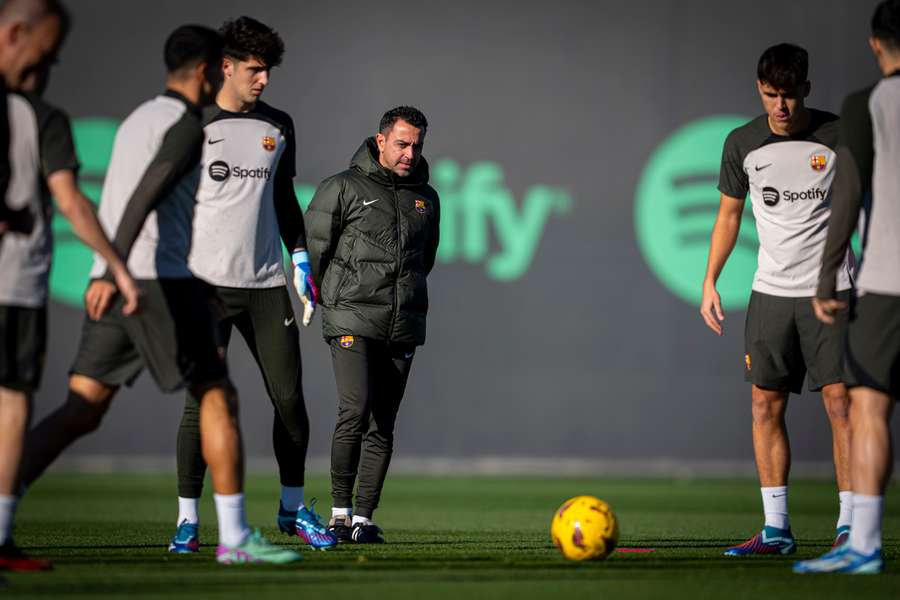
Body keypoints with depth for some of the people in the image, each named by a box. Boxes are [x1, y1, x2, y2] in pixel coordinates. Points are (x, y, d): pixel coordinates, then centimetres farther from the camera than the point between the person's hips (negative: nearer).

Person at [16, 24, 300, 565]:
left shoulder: (137, 122, 24)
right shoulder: (187, 125, -8)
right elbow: (145, 197, -22)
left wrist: (202, 284, 34)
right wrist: (113, 272, -32)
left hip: (118, 285, 9)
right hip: (161, 284, -9)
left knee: (81, 412, 3)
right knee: (219, 398, 1)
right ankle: (235, 538, 0)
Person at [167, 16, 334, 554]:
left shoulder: (278, 127, 12)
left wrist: (301, 258, 14)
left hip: (266, 284, 4)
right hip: (207, 285, -4)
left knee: (290, 398, 1)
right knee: (204, 402, -7)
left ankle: (293, 509, 15)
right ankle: (188, 519, 1)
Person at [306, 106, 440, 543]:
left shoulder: (425, 198, 15)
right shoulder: (343, 188, -1)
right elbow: (312, 248, 3)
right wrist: (332, 298, 8)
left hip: (404, 327, 5)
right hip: (353, 322, -5)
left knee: (382, 426, 2)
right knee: (355, 412, -19)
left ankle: (363, 519, 6)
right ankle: (340, 512, -8)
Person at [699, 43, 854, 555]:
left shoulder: (838, 136, -5)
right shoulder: (742, 144, 3)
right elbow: (729, 214, 15)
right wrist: (710, 282, 9)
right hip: (771, 291, 3)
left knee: (840, 401, -9)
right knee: (766, 405, 2)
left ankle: (851, 525, -4)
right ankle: (776, 528, 8)